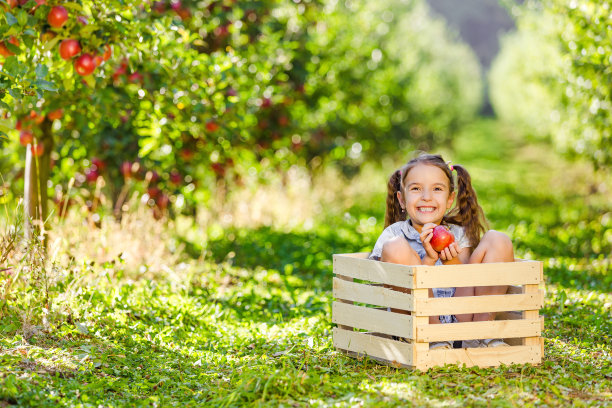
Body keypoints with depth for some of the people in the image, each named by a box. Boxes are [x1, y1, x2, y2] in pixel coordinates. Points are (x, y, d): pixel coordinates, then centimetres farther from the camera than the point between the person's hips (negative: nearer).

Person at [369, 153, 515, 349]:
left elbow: (470, 284, 4)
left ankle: (480, 333, -14)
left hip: (459, 319, 3)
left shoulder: (458, 234, 16)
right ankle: (434, 338, -22)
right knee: (395, 247, -24)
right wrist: (428, 260, -21)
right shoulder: (394, 234, 6)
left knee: (497, 239, -5)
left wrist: (453, 263, -17)